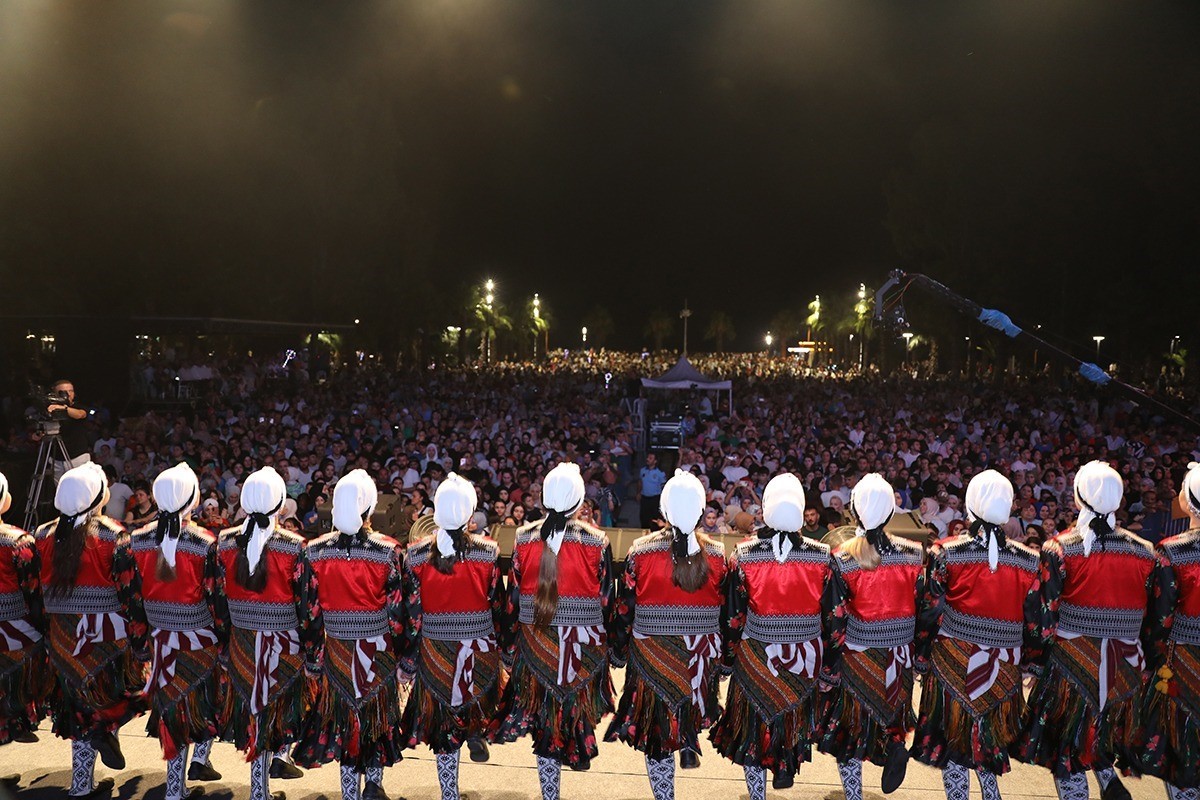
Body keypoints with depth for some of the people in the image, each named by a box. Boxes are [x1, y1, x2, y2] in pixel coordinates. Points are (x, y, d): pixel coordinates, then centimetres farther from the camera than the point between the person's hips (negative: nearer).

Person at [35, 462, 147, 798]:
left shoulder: (44, 536, 1)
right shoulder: (113, 536, -13)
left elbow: (36, 590, 5)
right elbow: (130, 588, -13)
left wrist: (43, 630, 15)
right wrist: (139, 632, -5)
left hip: (62, 632, 4)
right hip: (107, 633, -4)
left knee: (80, 705, 15)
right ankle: (106, 728, -8)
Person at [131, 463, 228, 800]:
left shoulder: (138, 540, -6)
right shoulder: (206, 544, -18)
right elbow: (216, 596, -13)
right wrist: (226, 634, 0)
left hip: (161, 638, 4)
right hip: (200, 638, -4)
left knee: (172, 706, 13)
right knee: (206, 701, 22)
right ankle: (200, 759, 18)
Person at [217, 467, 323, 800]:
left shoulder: (225, 543, -6)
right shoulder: (294, 547, -16)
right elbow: (308, 607, -13)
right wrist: (313, 657, -3)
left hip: (242, 643, 4)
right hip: (284, 644, -3)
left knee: (253, 712, 18)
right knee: (278, 709, 19)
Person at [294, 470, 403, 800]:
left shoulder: (316, 551, -8)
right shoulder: (388, 550, -14)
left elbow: (310, 607, -2)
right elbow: (396, 609, -10)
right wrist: (399, 647, 4)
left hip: (337, 648, 2)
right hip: (377, 647, -1)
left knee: (343, 713, 12)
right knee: (377, 711, 15)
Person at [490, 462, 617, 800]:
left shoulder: (524, 539, -4)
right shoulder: (597, 541, -8)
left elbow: (513, 596, 0)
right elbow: (606, 600, -2)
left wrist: (507, 644, 10)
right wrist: (611, 642, 12)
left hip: (535, 641, 2)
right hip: (584, 642, -2)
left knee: (543, 716, 10)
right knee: (573, 708, 17)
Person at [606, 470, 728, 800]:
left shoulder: (641, 552, -11)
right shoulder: (717, 555, -6)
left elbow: (625, 608, -5)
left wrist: (619, 650, 8)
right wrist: (724, 656, 13)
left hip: (651, 655, -2)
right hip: (702, 656, 2)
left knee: (656, 734, 10)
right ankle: (689, 741, 21)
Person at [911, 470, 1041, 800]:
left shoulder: (946, 553, -11)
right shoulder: (1028, 560, -3)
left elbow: (929, 612, -8)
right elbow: (1032, 621, 3)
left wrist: (921, 658, 3)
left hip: (953, 662, -3)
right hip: (1002, 669, 3)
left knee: (954, 738, 8)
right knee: (987, 737, 21)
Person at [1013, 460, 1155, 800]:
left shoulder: (1058, 548, -12)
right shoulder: (1144, 552, -2)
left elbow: (1045, 615, -11)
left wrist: (1038, 658, 0)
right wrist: (1143, 663, 15)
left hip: (1071, 660, -3)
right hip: (1125, 667, 3)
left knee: (1066, 746, 10)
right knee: (1105, 729, 26)